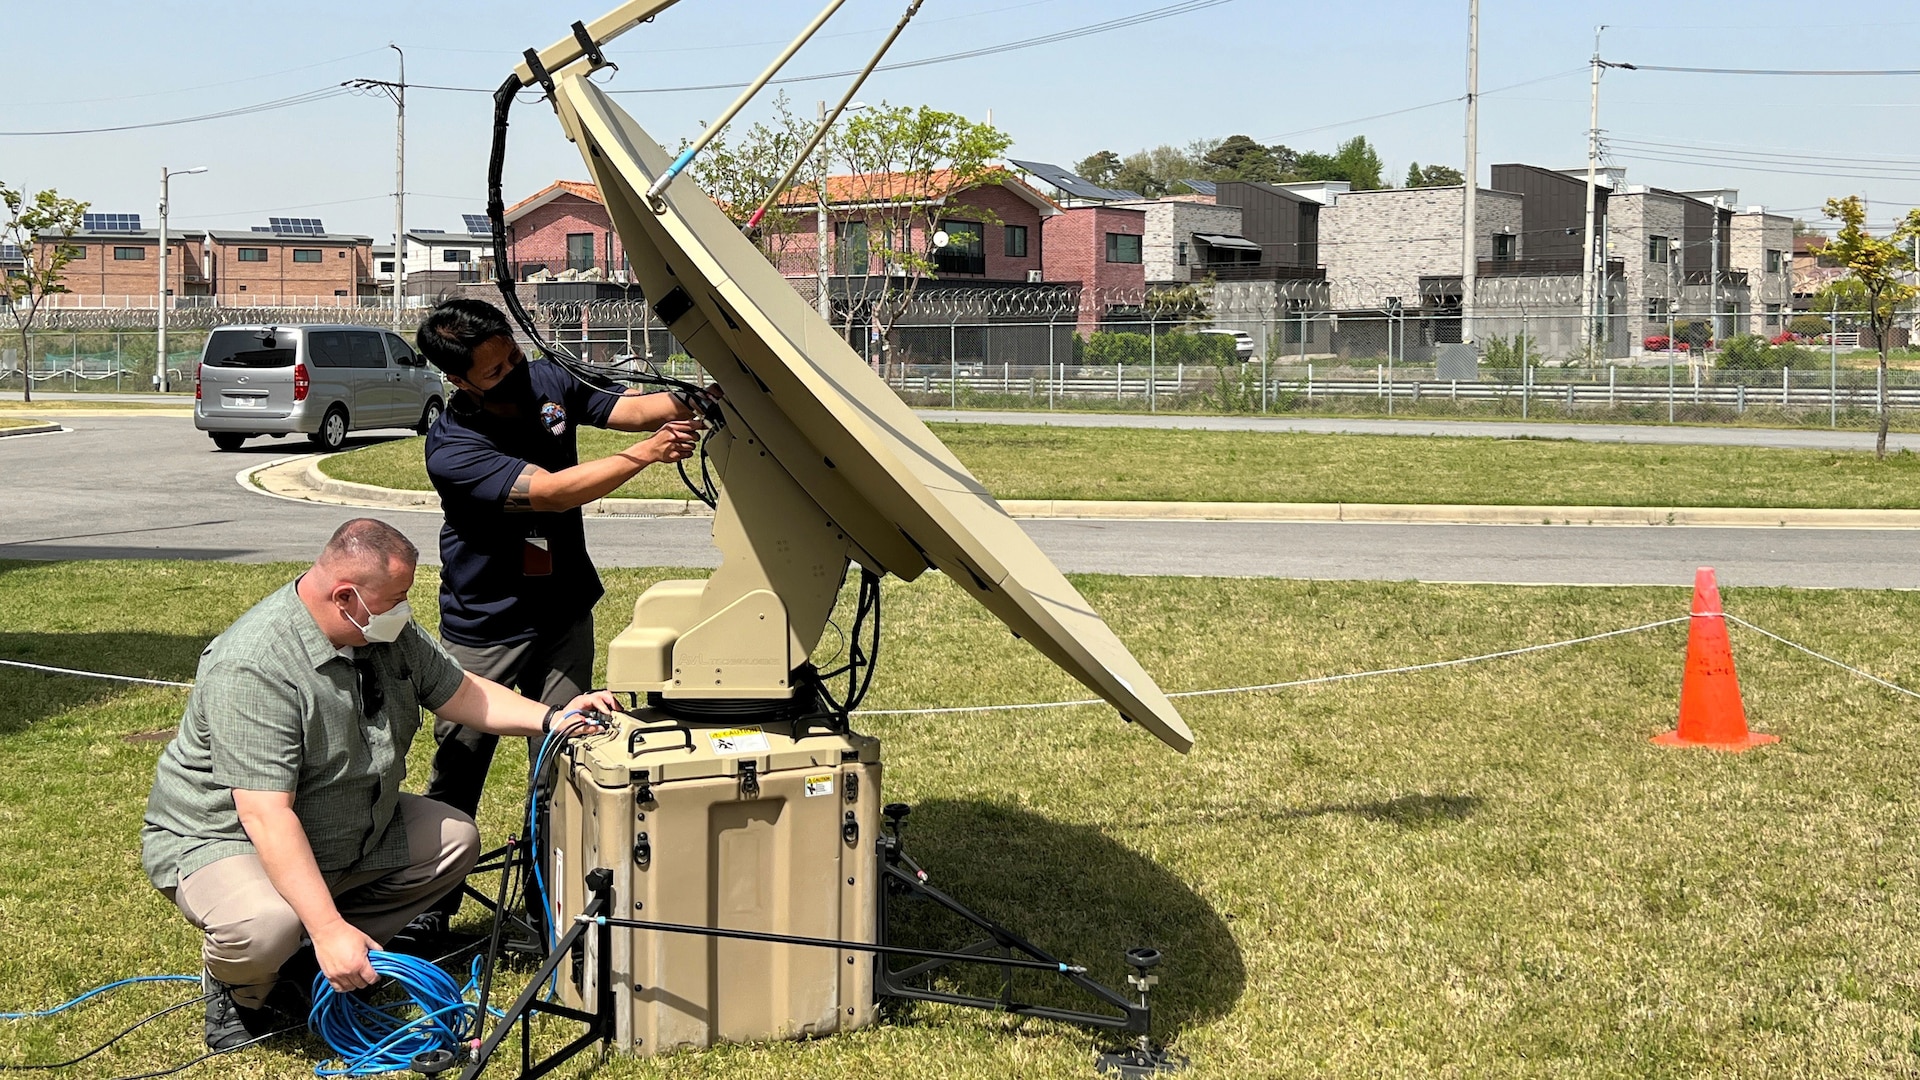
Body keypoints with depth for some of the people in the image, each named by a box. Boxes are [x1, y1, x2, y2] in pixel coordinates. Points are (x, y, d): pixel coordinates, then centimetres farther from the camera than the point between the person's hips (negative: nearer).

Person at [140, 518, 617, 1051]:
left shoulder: (389, 631, -5)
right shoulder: (251, 668, -32)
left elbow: (459, 693, 6)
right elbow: (267, 816, -36)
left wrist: (551, 717, -11)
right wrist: (329, 927, -40)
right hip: (225, 839, -9)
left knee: (456, 838, 2)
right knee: (265, 924, -37)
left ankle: (314, 960, 2)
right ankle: (236, 990, 0)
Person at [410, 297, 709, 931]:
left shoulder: (546, 381, -4)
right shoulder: (451, 451, -25)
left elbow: (624, 408, -1)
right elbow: (550, 491, -31)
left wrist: (687, 402, -22)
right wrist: (647, 454, -35)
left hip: (565, 614, 5)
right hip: (485, 629, -5)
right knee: (458, 766, 4)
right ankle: (430, 905, 19)